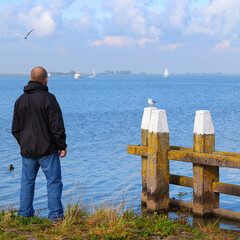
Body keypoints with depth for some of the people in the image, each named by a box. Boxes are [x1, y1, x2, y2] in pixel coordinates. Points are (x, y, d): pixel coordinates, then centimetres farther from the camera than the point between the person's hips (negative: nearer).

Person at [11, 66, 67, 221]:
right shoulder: (48, 98, -11)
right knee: (54, 181, 2)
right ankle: (55, 215, 0)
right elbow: (57, 126, -13)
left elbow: (15, 129, 12)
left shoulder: (20, 100, 7)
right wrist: (62, 146, -5)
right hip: (47, 150, -5)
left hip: (27, 150, 5)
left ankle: (25, 214, 16)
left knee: (27, 182, 13)